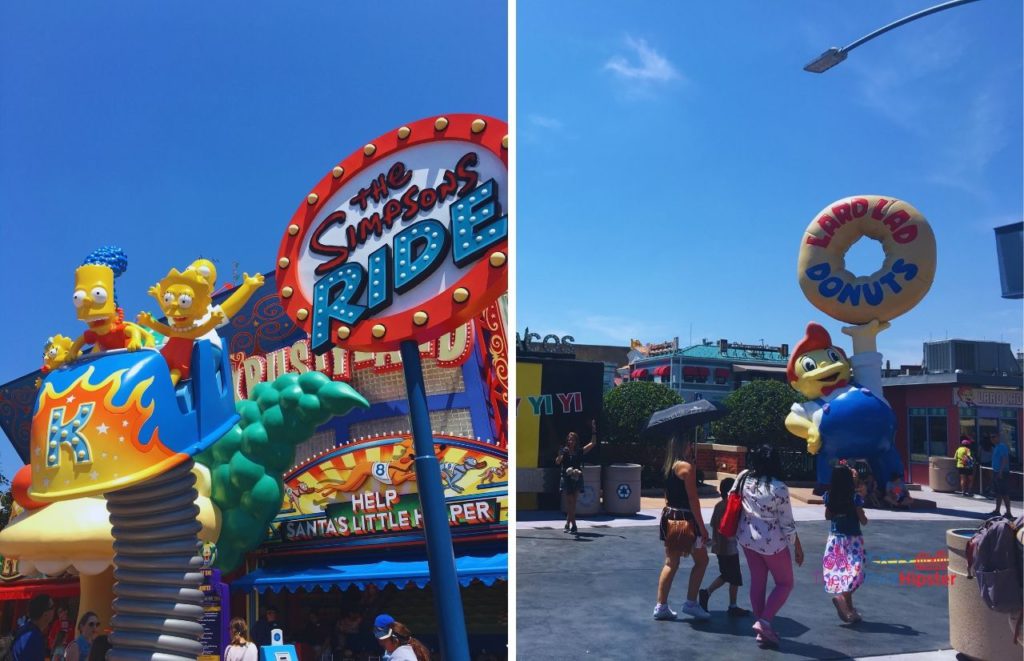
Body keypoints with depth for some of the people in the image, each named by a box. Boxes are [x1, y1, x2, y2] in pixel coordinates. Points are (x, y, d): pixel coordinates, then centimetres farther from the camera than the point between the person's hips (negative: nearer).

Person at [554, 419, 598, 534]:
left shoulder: (580, 451, 6)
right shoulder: (564, 451, -1)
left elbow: (593, 443, 5)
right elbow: (557, 462, -16)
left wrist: (594, 431, -2)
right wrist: (561, 455, -35)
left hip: (577, 479, 3)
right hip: (567, 479, -3)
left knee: (572, 503, 5)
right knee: (570, 503, -5)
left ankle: (567, 524, 16)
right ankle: (573, 525, -2)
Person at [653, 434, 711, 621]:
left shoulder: (668, 466, 9)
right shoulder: (686, 467, -16)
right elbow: (693, 499, -17)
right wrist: (702, 527, -13)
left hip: (669, 516, 8)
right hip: (685, 518, -8)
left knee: (671, 563, 13)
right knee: (701, 560, 9)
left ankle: (661, 606, 13)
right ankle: (691, 603, 11)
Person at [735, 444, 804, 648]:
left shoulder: (746, 483, -5)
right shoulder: (779, 488, -19)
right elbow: (787, 523, -13)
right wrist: (798, 547, -2)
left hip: (748, 539, 5)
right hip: (772, 542, -5)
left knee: (757, 582, 14)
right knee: (785, 583, 13)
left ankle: (762, 630, 17)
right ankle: (764, 621, -1)